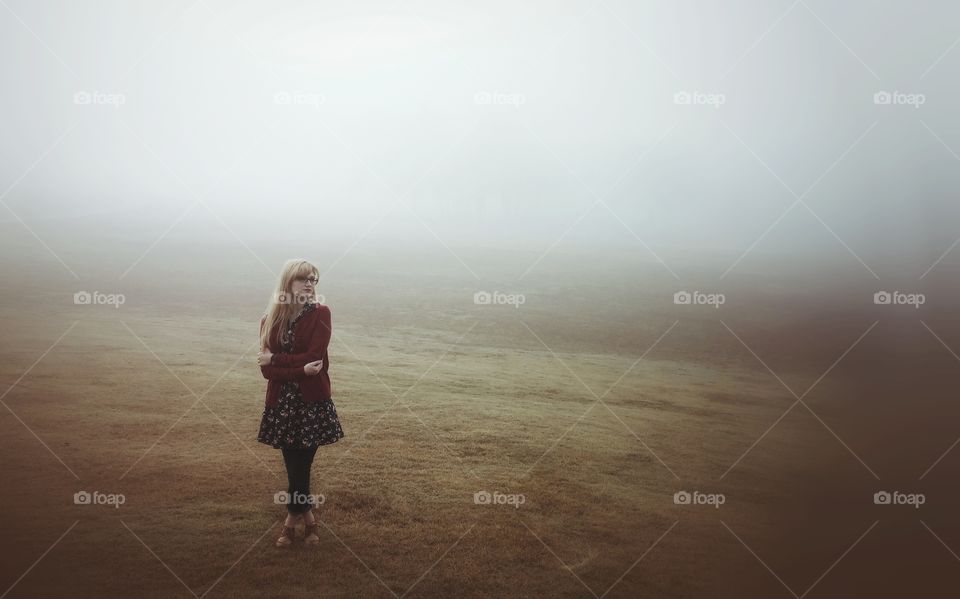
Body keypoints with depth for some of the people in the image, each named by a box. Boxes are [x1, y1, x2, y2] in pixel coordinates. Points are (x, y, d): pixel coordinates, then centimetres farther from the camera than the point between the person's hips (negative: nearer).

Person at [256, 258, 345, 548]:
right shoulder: (269, 321, 4)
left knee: (300, 466, 0)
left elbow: (313, 357, -15)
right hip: (281, 402, 3)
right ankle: (307, 517, 24)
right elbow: (266, 370, -4)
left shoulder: (320, 314, -4)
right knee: (296, 466, 5)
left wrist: (274, 359, -9)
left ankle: (293, 518, 22)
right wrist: (300, 370, -18)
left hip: (312, 400, -2)